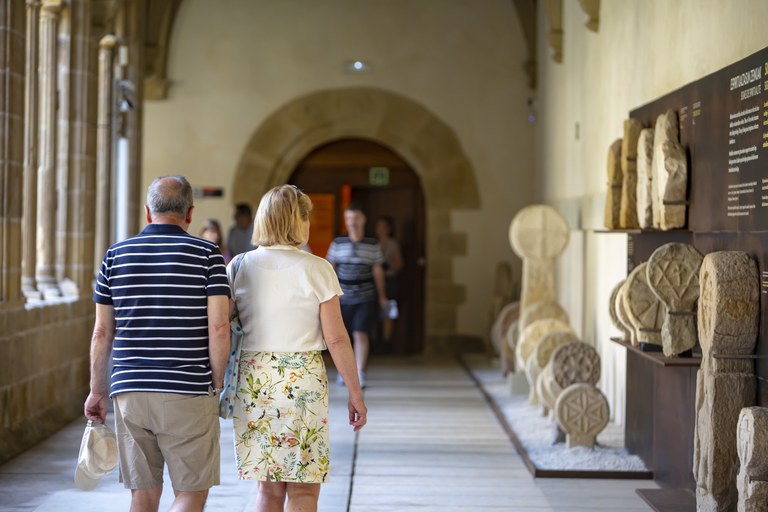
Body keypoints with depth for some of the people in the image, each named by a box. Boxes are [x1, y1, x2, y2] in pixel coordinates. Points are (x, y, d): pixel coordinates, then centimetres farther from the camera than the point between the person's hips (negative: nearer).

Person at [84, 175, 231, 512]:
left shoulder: (116, 255, 7)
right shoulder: (207, 254, -3)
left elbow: (102, 333, 8)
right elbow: (219, 328, -10)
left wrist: (97, 390, 16)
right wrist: (217, 383, 3)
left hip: (130, 394, 3)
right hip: (188, 395, -3)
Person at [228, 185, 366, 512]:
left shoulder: (239, 267, 4)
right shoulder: (316, 269, -4)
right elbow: (336, 340, -5)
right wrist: (355, 393, 3)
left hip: (252, 379, 4)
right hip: (302, 380, -4)